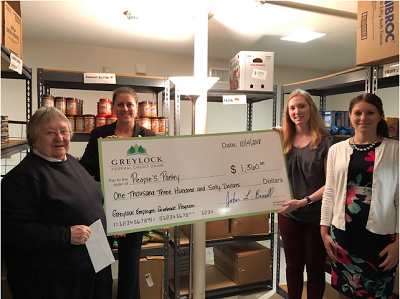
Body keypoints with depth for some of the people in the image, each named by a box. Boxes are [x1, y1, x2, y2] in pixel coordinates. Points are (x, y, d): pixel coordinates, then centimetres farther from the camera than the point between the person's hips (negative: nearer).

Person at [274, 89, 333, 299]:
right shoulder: (284, 140, 3)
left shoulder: (325, 141, -8)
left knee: (315, 268, 13)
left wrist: (304, 201, -22)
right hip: (288, 214, 3)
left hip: (316, 215, -3)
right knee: (293, 266, 17)